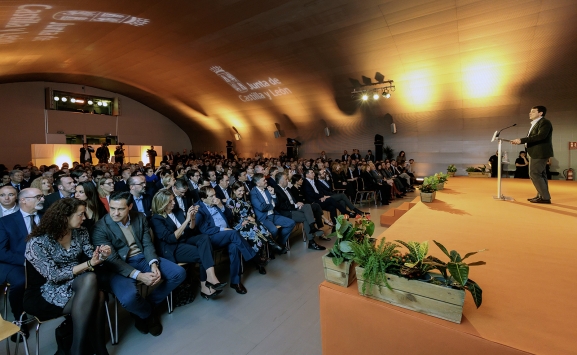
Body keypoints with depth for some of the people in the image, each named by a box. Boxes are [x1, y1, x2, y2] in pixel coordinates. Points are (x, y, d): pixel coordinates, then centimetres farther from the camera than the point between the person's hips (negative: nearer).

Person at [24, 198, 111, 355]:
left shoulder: (80, 232, -2)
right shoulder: (38, 242, -18)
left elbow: (89, 258, 2)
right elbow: (54, 276, -20)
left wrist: (101, 256, -20)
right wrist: (88, 264, -25)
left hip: (77, 285, 4)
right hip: (45, 294, -4)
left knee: (97, 295, -31)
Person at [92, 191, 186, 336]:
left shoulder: (140, 217, 2)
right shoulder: (100, 228, -12)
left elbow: (147, 244, 2)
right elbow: (112, 259, -16)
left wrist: (153, 264, -19)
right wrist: (138, 275, -27)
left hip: (142, 258, 5)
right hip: (118, 266, -4)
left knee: (179, 273, -10)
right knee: (129, 298, -34)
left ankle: (146, 305, 8)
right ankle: (148, 313, 4)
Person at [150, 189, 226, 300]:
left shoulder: (178, 212, 14)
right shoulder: (156, 219, -6)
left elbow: (190, 230, 16)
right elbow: (170, 239, -17)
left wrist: (193, 217, -5)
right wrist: (186, 220, -21)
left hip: (185, 241, 6)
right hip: (172, 249, -6)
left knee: (204, 237, -26)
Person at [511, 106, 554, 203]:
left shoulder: (545, 122, -11)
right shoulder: (535, 124, 19)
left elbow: (541, 136, -26)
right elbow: (530, 138, 18)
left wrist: (522, 140, -28)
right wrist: (519, 141, 2)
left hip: (540, 153, -10)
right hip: (536, 153, 10)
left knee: (534, 174, -11)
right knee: (540, 174, 13)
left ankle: (545, 197, -6)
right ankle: (541, 195, 19)